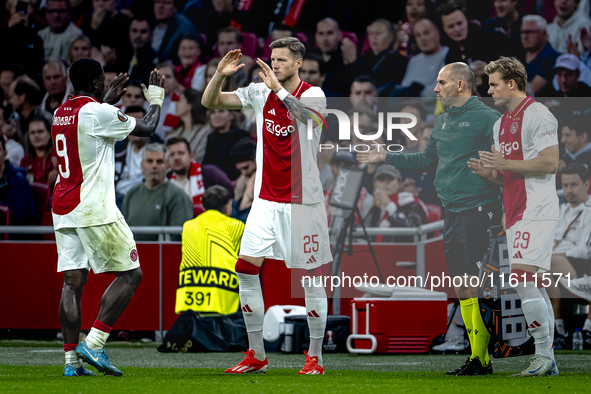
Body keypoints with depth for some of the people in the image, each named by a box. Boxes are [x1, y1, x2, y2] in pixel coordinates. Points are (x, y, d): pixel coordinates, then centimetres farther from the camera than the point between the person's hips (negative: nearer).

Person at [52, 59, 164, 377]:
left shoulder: (61, 112, 13)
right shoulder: (98, 112, -11)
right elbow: (146, 128, -1)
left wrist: (109, 98, 43)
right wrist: (155, 100, 18)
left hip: (63, 208, 8)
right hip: (94, 208, -8)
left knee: (73, 280, 6)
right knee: (130, 275, 0)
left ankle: (71, 359, 0)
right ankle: (93, 344, -9)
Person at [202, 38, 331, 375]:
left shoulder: (314, 95, -8)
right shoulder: (260, 92, 5)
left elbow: (304, 113, -32)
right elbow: (210, 102, 4)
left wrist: (278, 89, -41)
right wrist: (220, 74, -13)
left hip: (303, 201, -5)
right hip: (266, 199, 5)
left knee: (312, 277, -1)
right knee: (246, 270, -2)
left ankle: (315, 357, 8)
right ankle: (256, 356, 7)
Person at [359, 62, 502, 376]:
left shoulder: (486, 118, -8)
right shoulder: (442, 122, 18)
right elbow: (427, 160, 30)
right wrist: (386, 157, 29)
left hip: (477, 210, -9)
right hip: (450, 213, 9)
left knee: (476, 286, -12)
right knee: (460, 286, 8)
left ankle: (482, 358, -9)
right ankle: (478, 356, 12)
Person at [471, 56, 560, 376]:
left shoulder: (537, 115, -9)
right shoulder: (501, 124, 19)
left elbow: (550, 163, -16)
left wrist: (505, 163, -18)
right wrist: (486, 171, 3)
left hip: (536, 212, -9)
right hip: (516, 214, 9)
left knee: (523, 277, -17)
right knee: (533, 285, 8)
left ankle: (544, 356, -13)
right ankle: (547, 361, 10)